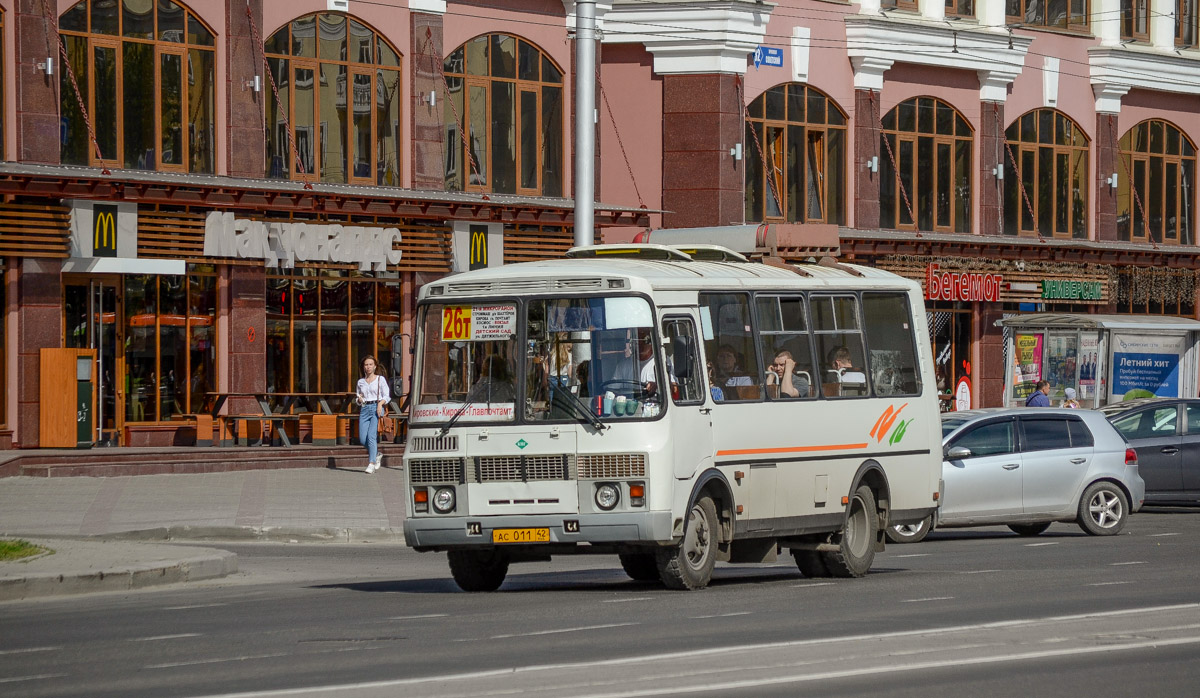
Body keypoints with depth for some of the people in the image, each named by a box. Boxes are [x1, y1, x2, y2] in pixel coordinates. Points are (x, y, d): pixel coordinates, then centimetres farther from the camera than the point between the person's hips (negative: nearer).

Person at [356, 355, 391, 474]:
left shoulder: (380, 379, 6)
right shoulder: (360, 382, 16)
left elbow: (387, 396, 2)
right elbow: (357, 399, 23)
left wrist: (381, 403, -16)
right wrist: (359, 399, 0)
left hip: (377, 408, -4)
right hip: (364, 409, 4)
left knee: (371, 435, -17)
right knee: (362, 438, -5)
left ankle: (372, 463, -15)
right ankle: (376, 455, 22)